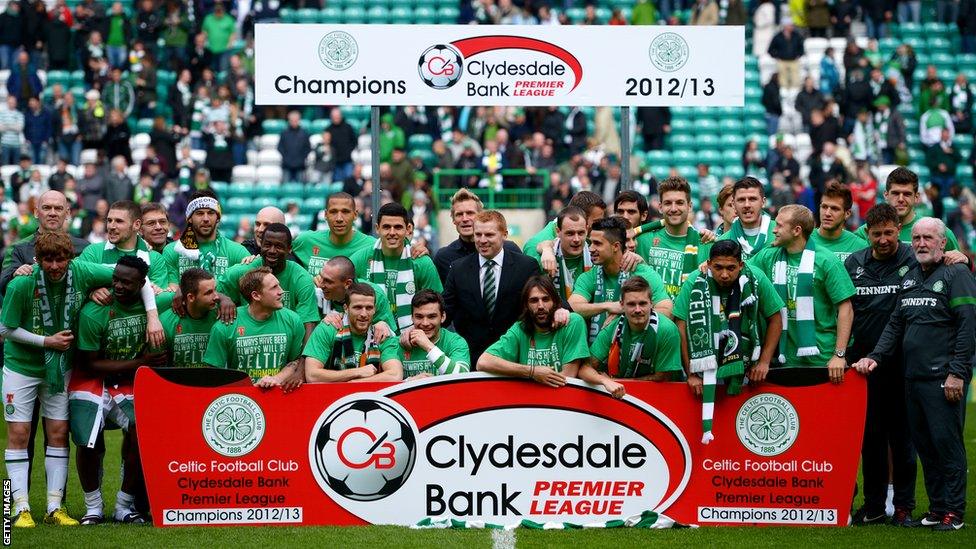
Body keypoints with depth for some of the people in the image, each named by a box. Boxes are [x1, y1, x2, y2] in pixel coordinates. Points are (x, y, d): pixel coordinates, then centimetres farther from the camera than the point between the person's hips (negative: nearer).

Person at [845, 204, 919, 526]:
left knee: (902, 433, 2)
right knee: (870, 433, 8)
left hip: (902, 361, -3)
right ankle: (874, 505, 15)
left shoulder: (915, 260, -2)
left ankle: (904, 505, 8)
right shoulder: (853, 263, 9)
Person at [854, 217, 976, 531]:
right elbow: (896, 325, 21)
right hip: (913, 377, 7)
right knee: (923, 444, 8)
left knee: (946, 442, -7)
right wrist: (876, 357, 7)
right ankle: (937, 506, 15)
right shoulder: (910, 278, 18)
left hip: (943, 379, -7)